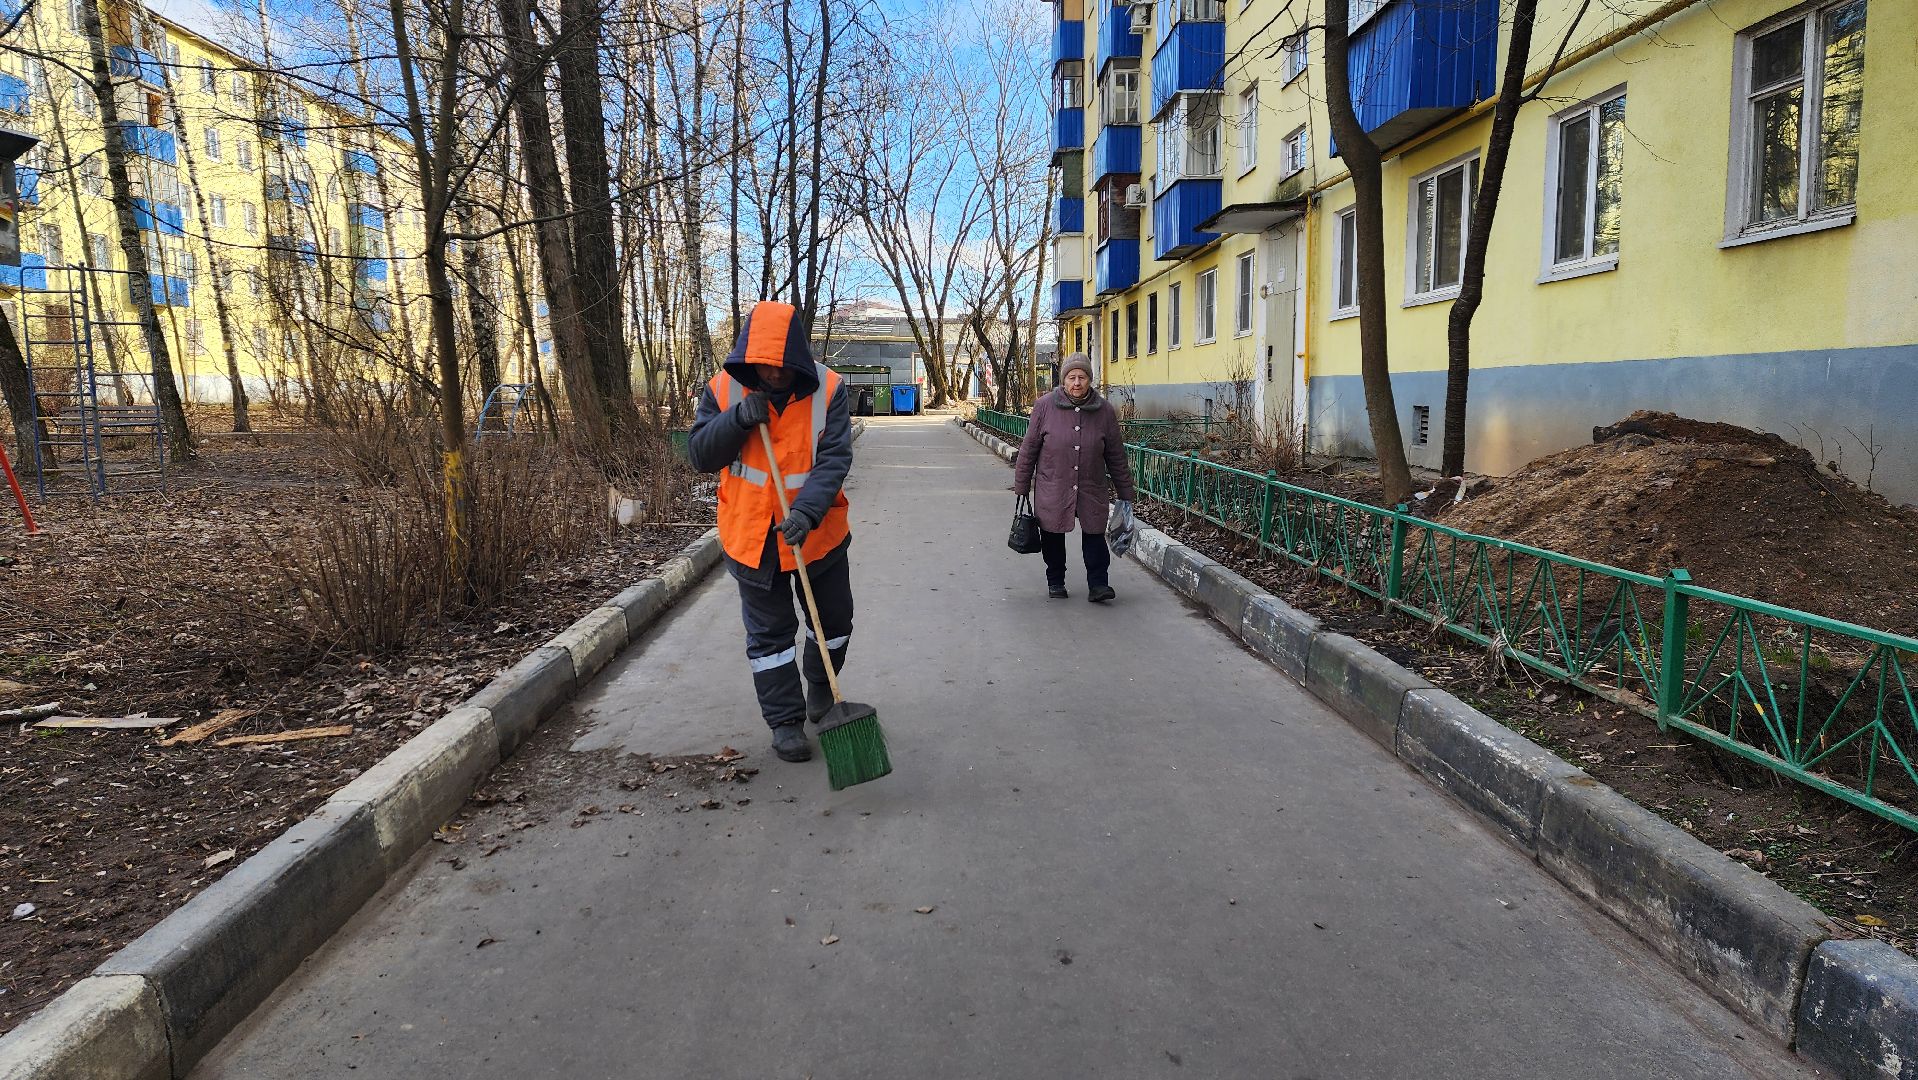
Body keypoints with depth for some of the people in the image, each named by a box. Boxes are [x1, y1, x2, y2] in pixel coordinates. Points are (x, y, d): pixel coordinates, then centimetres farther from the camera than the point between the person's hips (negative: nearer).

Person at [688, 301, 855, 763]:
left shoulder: (827, 389, -13)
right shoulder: (724, 389, -8)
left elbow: (834, 458, -20)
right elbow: (700, 455, -9)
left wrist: (807, 510, -35)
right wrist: (738, 419, -26)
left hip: (818, 531, 1)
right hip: (751, 536, 0)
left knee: (834, 619, 17)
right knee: (769, 633, 8)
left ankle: (820, 688, 44)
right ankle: (785, 721, 21)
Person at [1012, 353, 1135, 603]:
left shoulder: (1104, 411, 0)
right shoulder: (1045, 406, -5)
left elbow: (1116, 456, 6)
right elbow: (1029, 448, 0)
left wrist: (1125, 494, 8)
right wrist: (1021, 486, 1)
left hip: (1093, 490, 1)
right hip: (1052, 490, 0)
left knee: (1094, 535, -3)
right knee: (1053, 537, 9)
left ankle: (1098, 584, 5)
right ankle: (1055, 582, 26)